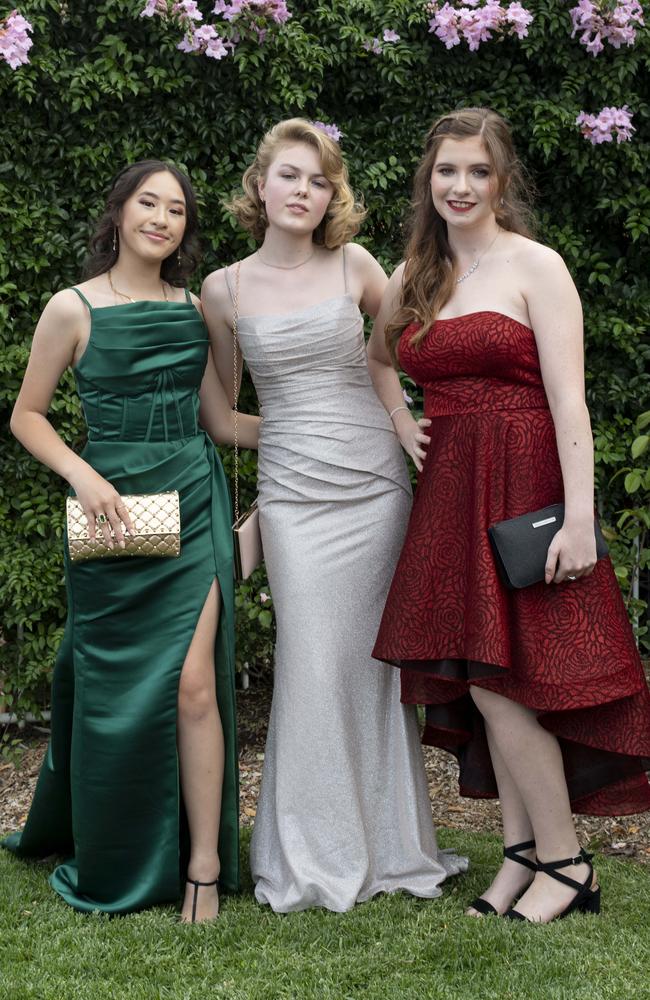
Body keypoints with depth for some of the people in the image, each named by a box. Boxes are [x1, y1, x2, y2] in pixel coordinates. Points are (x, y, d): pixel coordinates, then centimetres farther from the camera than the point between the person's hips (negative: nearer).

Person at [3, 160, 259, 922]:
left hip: (193, 508, 2)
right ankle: (109, 871, 25)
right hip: (114, 516, -2)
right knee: (116, 693, 5)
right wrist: (81, 475, -12)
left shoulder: (193, 309, 10)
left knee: (195, 685, -6)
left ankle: (204, 872, 4)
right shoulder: (73, 309, -1)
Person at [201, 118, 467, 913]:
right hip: (293, 494, -1)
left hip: (376, 481, 1)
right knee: (313, 665, -3)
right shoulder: (225, 289, 4)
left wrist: (415, 423, 4)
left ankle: (387, 844, 19)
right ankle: (313, 856, 11)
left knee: (376, 660, 5)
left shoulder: (354, 267, 4)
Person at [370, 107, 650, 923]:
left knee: (497, 680, -8)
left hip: (522, 489, -6)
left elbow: (568, 400, -11)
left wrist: (580, 516, -18)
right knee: (481, 686, 6)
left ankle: (564, 864, 8)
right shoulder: (411, 281, 13)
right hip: (448, 495, 6)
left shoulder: (536, 267, -5)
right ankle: (523, 855, 19)